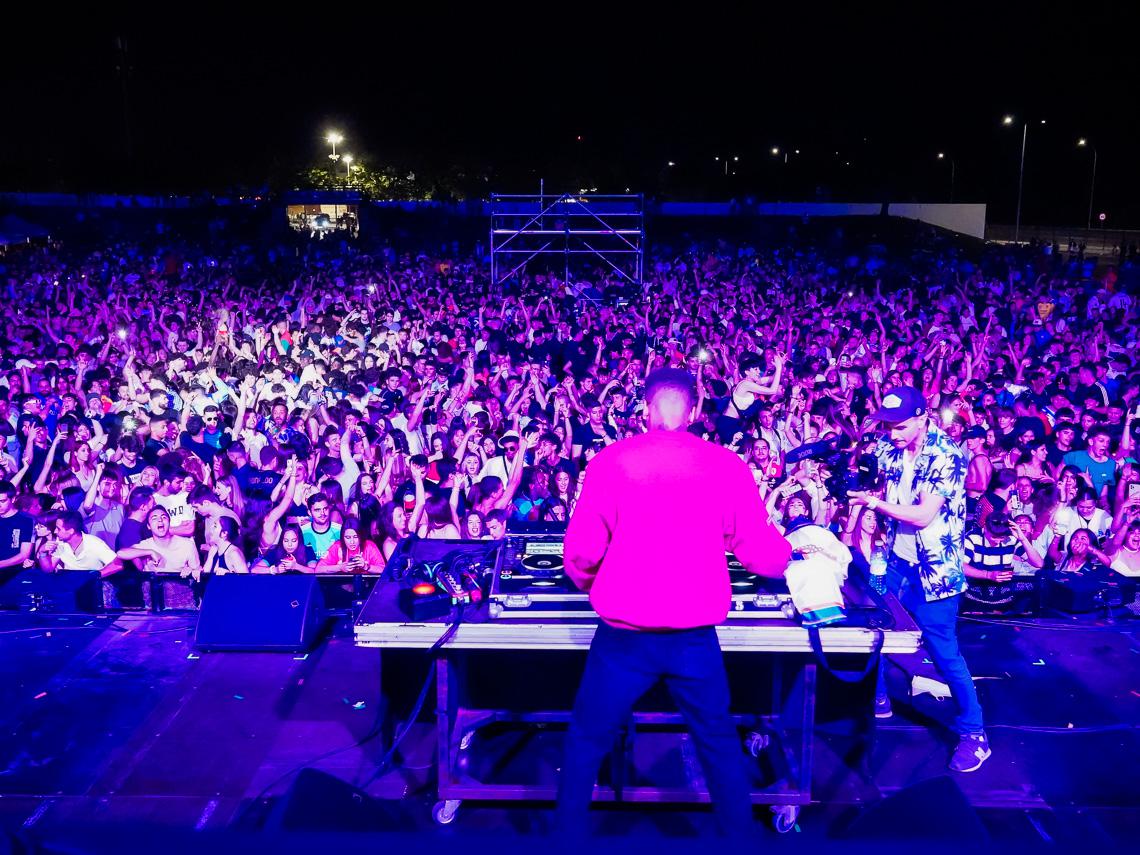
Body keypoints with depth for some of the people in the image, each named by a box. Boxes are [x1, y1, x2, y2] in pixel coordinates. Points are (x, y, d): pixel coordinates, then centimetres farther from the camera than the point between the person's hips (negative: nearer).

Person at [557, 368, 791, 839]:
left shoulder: (610, 461, -6)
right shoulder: (728, 466, -4)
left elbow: (582, 553, -7)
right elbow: (763, 555, 0)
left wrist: (587, 582, 16)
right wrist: (789, 552, 24)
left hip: (624, 636, -1)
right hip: (695, 638, 1)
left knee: (587, 740, 19)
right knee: (719, 743, 22)